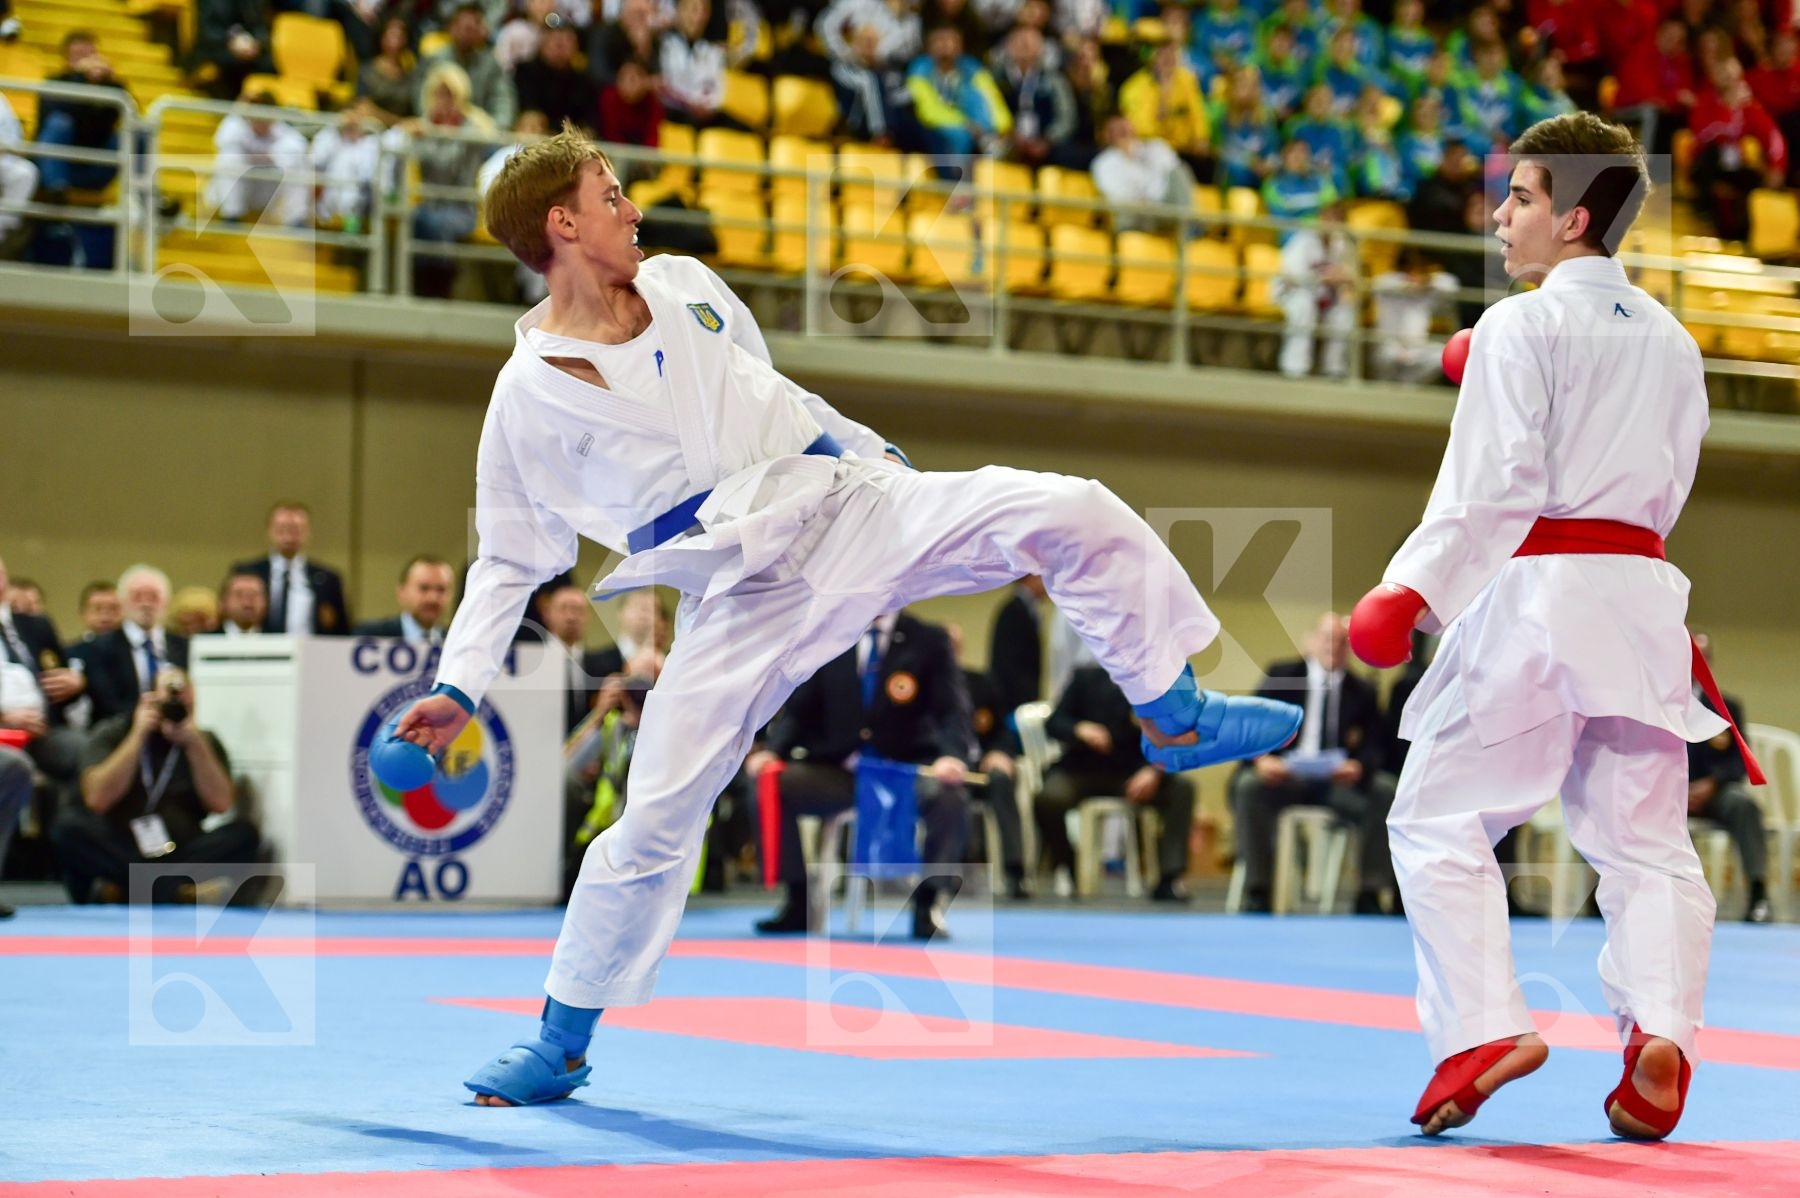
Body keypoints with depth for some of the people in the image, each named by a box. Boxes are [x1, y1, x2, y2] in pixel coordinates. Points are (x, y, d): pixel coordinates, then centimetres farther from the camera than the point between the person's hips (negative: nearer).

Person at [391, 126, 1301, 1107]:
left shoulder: (685, 287, 6)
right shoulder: (528, 398, -5)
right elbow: (508, 562, 3)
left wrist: (886, 460, 23)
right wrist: (456, 689, -4)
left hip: (850, 510, 4)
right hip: (741, 603, -3)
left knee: (1070, 512, -13)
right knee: (655, 821, -5)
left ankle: (1176, 716, 2)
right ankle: (559, 1042, 13)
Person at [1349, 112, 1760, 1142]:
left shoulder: (1521, 328, -7)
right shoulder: (1670, 340, 14)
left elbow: (1491, 484, -15)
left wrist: (1412, 592, -17)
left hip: (1534, 591, -6)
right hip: (1642, 589, 6)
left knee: (1440, 820, 2)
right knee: (1646, 837, 9)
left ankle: (1485, 1027, -8)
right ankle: (1662, 1028, -7)